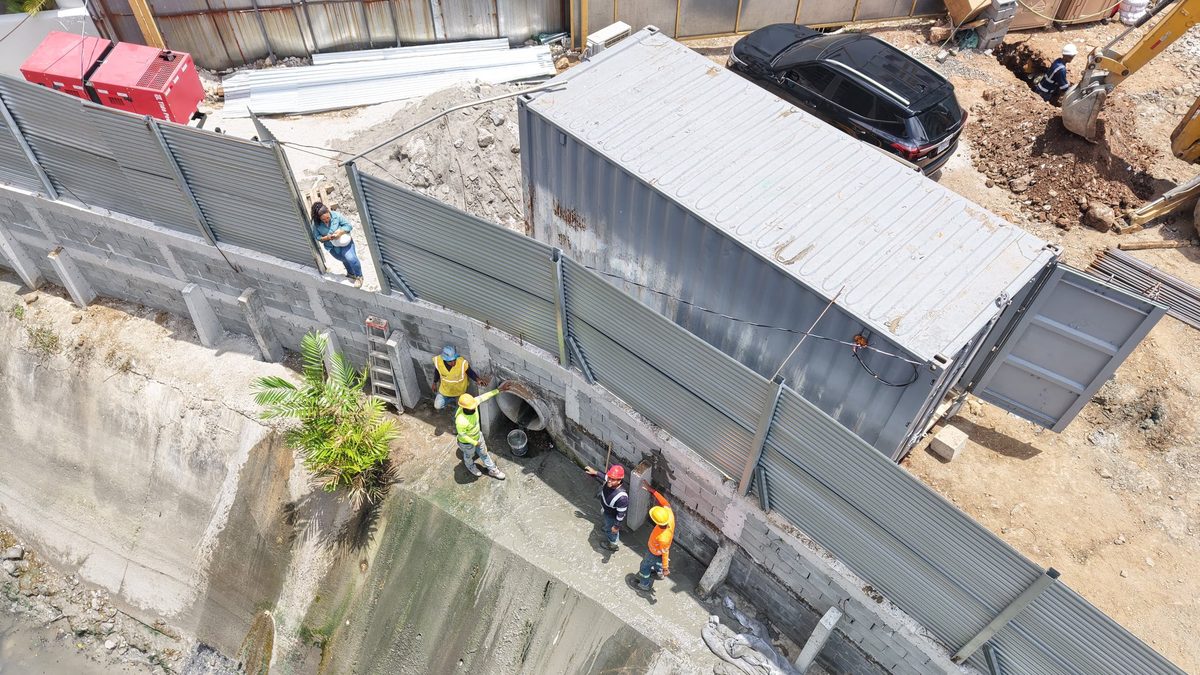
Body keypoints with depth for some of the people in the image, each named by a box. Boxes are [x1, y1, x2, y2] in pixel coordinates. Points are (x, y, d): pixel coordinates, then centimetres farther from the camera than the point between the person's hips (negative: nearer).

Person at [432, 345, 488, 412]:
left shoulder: (463, 363, -41)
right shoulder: (438, 361, -32)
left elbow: (470, 373, -22)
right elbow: (437, 371, -9)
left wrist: (477, 379, -43)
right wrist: (435, 383, 7)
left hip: (459, 389, -1)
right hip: (445, 388, 1)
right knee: (437, 406, 16)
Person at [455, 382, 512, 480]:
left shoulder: (471, 404, -30)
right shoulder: (461, 421, -45)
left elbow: (483, 397, -18)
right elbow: (462, 435, -28)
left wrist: (498, 389, -20)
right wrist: (475, 443, -16)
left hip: (478, 435, 5)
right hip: (467, 442, -5)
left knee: (484, 453, 27)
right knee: (469, 456, 29)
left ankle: (492, 470, 51)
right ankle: (470, 466, 63)